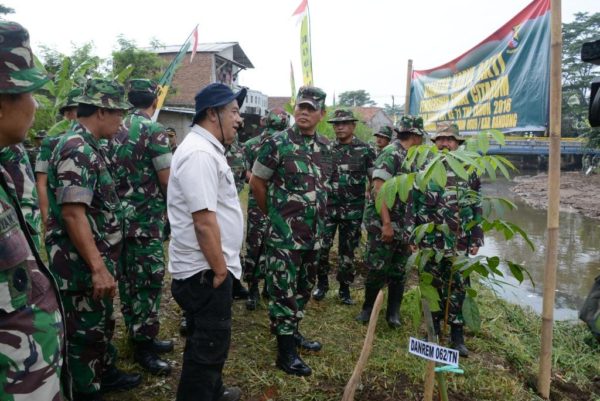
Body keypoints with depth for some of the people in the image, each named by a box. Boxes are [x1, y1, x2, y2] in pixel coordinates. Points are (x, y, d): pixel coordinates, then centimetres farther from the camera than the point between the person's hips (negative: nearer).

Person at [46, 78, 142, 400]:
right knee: (85, 331, 7)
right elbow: (72, 214, -28)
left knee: (102, 323, 23)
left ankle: (105, 374, 41)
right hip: (83, 265, -10)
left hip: (97, 260, 10)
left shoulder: (88, 147, 10)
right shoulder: (76, 150, -22)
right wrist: (98, 268, -28)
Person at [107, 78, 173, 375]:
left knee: (129, 278, 14)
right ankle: (144, 346, 8)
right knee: (149, 281, 0)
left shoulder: (117, 130, 11)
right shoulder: (154, 131, -13)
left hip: (121, 217, 8)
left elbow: (111, 171, 15)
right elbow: (167, 181, -14)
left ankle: (138, 336, 27)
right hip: (146, 219, -8)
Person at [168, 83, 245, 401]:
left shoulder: (205, 148, 13)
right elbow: (204, 221, -26)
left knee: (209, 340, 25)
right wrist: (220, 269, -18)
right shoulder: (199, 153, -21)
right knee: (208, 345, 5)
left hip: (208, 267, 10)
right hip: (206, 270, -10)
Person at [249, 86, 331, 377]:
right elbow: (256, 182, -4)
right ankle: (286, 352, 13)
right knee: (283, 291, 1)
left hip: (314, 233, 7)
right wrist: (272, 214, 5)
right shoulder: (277, 143, -11)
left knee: (303, 287, 18)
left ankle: (292, 332, 36)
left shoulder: (325, 147, 7)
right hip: (284, 233, -6)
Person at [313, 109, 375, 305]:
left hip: (353, 209, -1)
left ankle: (344, 289, 23)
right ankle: (322, 283, 18)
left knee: (347, 250, 8)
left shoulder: (365, 150, 0)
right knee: (321, 246, -3)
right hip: (328, 206, 1)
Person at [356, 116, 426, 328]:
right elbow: (379, 189, -20)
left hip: (404, 225, 8)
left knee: (399, 271, 11)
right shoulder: (390, 154, -14)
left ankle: (393, 312, 22)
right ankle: (368, 307, 20)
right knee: (377, 269, 1)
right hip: (383, 224, -8)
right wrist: (386, 223, -23)